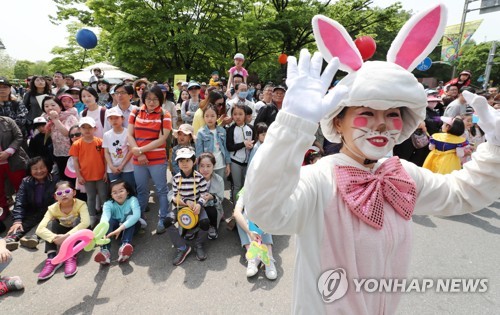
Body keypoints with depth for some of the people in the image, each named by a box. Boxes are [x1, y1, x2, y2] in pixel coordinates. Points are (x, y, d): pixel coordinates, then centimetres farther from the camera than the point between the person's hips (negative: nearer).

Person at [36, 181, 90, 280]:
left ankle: (71, 257, -38)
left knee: (78, 219, -31)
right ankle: (51, 258, -33)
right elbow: (40, 229, -27)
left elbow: (86, 222, -39)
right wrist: (54, 238, -44)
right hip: (63, 235, 3)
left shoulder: (80, 204, -23)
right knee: (51, 223, -22)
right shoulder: (53, 208, -16)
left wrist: (67, 235, -47)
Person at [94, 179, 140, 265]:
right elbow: (104, 217, -37)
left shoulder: (132, 200, -22)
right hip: (115, 227, 1)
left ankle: (125, 245, -48)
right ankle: (105, 250, -45)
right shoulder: (108, 204, -17)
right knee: (109, 219, -29)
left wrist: (120, 228, -50)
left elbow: (137, 215, -40)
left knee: (130, 215, -31)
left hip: (129, 227, -1)